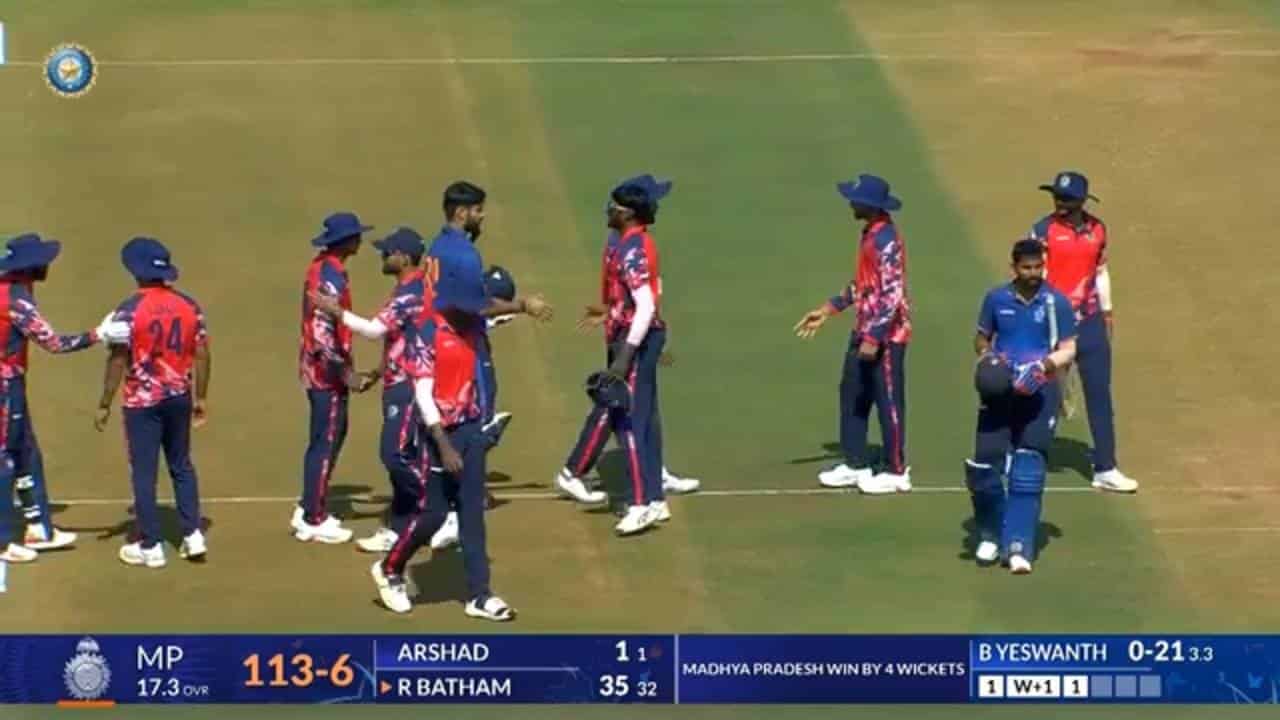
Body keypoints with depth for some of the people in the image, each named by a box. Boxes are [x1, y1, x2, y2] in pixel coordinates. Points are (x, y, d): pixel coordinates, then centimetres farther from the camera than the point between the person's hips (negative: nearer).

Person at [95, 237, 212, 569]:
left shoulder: (130, 310, -14)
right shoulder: (189, 306, 0)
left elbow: (118, 360, -13)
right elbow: (202, 355, 4)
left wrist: (104, 405, -6)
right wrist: (201, 397, 14)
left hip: (143, 402, -5)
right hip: (179, 397, 5)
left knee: (143, 472, 3)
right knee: (181, 466, 18)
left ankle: (150, 547, 6)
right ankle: (193, 535, 15)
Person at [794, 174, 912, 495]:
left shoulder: (887, 240, -21)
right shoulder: (870, 234, 10)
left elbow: (893, 295, -24)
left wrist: (874, 338, -25)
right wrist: (828, 309, 19)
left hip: (887, 335, -10)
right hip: (865, 330, 10)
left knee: (888, 400, 1)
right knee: (852, 393, 15)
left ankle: (896, 472, 13)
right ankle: (855, 465, 26)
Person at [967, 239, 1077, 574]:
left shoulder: (1057, 303, -1)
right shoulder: (996, 299, 5)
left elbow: (1069, 349, 0)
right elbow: (982, 337, 16)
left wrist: (1048, 364, -20)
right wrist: (985, 355, -7)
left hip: (1039, 394, -2)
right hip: (999, 392, 2)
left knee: (1028, 472, -7)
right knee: (982, 466, -2)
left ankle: (1018, 547, -5)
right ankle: (991, 536, 21)